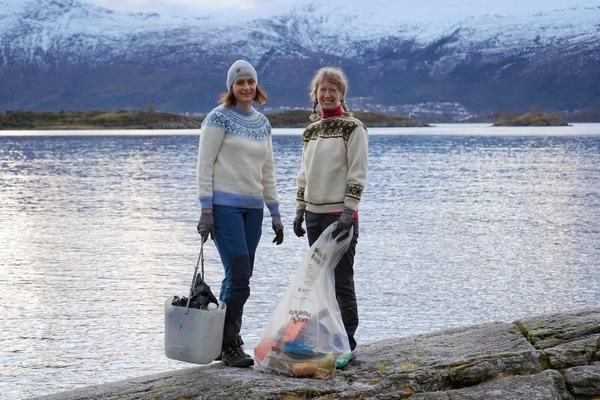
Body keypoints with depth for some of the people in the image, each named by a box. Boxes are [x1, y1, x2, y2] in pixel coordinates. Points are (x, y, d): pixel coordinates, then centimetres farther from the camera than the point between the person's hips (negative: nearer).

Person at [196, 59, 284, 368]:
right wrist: (206, 210, -14)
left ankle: (225, 342, 15)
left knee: (239, 279, 7)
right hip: (225, 205, -7)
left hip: (252, 208, 7)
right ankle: (230, 346, -2)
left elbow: (267, 171, 19)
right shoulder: (219, 118, -5)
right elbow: (204, 165, -8)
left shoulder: (262, 123, 15)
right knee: (239, 276, -12)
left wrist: (275, 213, 15)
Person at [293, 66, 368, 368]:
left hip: (340, 214, -7)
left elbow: (357, 173, -10)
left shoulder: (353, 128, -5)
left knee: (341, 281, -7)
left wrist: (348, 211, -17)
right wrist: (300, 210, 13)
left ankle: (346, 346, -4)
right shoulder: (310, 131, 14)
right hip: (314, 214, 7)